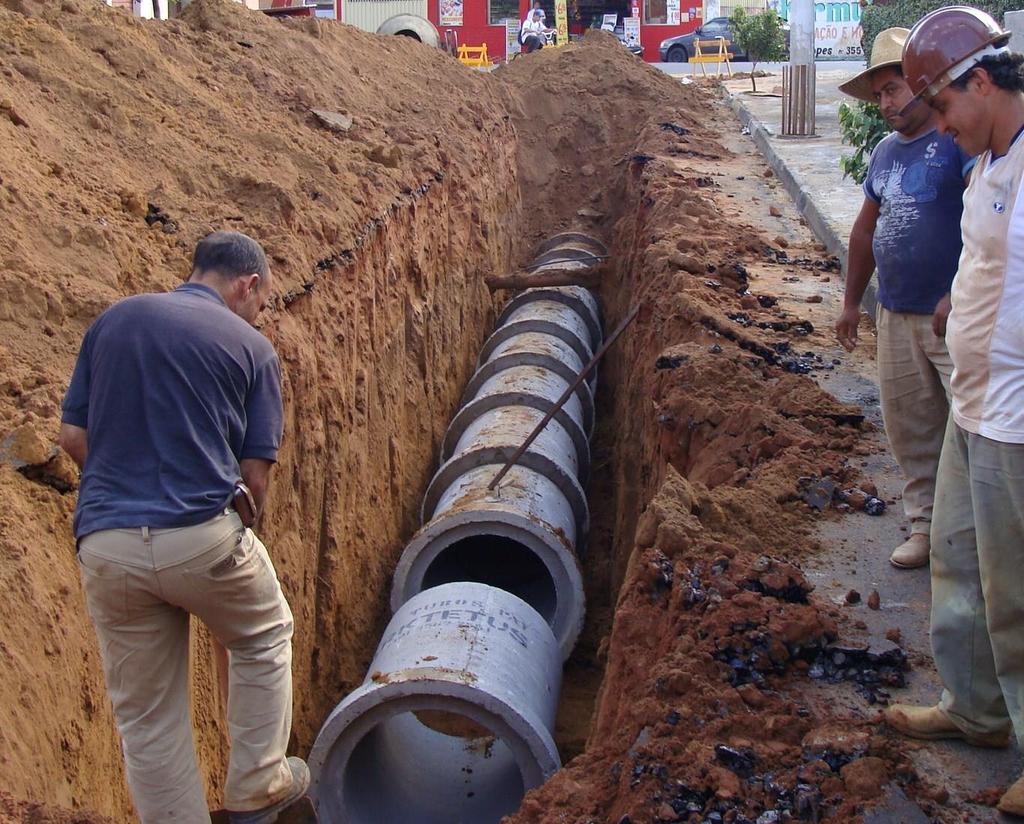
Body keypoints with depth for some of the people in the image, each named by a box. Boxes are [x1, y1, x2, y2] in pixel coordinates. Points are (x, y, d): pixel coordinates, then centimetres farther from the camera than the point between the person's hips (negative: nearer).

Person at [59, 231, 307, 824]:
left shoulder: (113, 321, 11)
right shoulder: (250, 346, 2)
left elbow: (73, 436, 10)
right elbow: (255, 472, 1)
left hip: (105, 545, 3)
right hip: (201, 537, -3)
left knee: (147, 717, 13)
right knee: (265, 639, 26)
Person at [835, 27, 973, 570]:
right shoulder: (886, 151, 16)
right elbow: (866, 227, 24)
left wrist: (958, 295, -24)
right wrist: (852, 301, 24)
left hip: (957, 317, -8)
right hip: (896, 316, 8)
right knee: (910, 430, 13)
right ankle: (925, 524, 25)